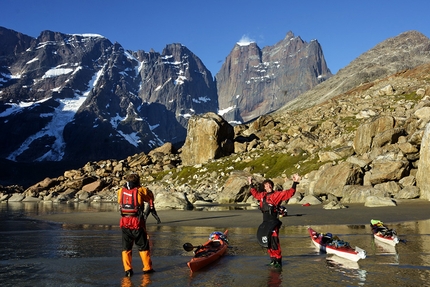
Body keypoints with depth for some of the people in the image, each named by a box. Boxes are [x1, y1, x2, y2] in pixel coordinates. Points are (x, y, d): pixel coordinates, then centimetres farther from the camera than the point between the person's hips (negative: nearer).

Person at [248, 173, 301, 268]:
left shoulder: (277, 195, -5)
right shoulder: (262, 195, 14)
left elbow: (289, 193, -13)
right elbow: (255, 193, 34)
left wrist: (295, 183, -22)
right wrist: (251, 184, 38)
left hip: (273, 222, -7)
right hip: (265, 222, 7)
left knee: (274, 241, -12)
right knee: (267, 242, 11)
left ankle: (278, 260, -6)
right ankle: (273, 259, 23)